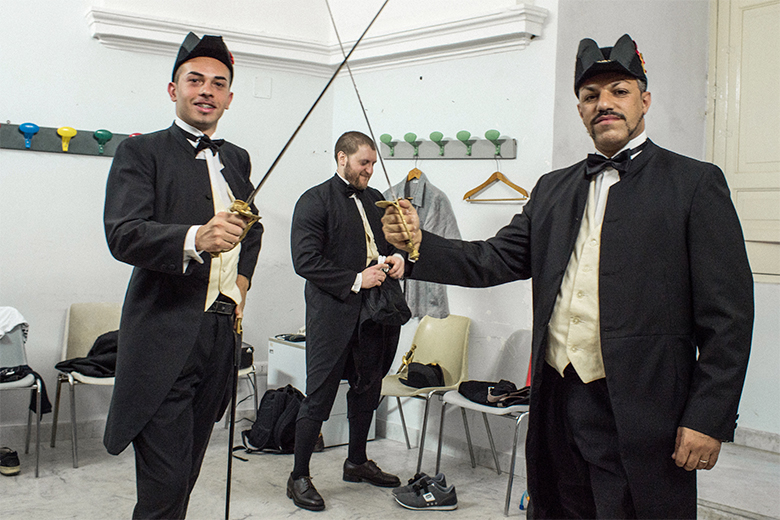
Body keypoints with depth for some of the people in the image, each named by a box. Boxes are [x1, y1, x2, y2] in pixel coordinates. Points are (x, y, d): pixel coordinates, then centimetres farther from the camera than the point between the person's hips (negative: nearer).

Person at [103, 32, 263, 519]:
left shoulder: (238, 159, 18)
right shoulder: (141, 152, -1)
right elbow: (123, 235, -16)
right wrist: (195, 239, -34)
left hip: (222, 333, 6)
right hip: (166, 336, -5)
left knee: (189, 467, 13)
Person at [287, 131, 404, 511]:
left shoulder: (375, 199, 14)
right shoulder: (315, 201, -8)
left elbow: (387, 241, 26)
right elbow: (305, 259, -16)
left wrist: (395, 256, 1)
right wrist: (355, 280, -17)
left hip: (372, 315, 7)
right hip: (333, 314, -7)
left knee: (367, 390, 17)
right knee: (319, 397, -2)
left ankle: (357, 462, 35)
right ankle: (299, 477, 11)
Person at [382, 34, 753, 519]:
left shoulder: (694, 183, -2)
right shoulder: (553, 188, 14)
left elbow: (728, 315, -6)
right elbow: (495, 260, 8)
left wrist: (709, 420, -11)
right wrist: (419, 242, -7)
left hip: (639, 417, -5)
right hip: (558, 405, 5)